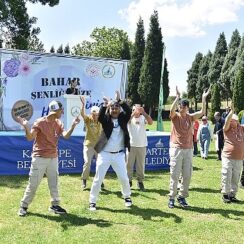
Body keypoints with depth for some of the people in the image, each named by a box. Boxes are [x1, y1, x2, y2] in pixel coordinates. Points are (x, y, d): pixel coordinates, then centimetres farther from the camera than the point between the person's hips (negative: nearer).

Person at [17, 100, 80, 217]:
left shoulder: (58, 123, 4)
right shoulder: (40, 122, -13)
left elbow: (66, 136, -7)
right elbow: (30, 137, -19)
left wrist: (73, 125, -17)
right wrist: (26, 126, -35)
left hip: (53, 158, 6)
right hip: (39, 158, -5)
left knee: (54, 183, 13)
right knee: (33, 184, 1)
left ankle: (55, 205, 26)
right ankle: (23, 206, 15)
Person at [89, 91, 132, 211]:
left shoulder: (123, 119, 3)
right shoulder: (106, 119, -1)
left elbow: (129, 112, -16)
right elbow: (100, 116, -23)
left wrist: (120, 101, -24)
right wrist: (104, 105, -38)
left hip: (119, 154, 2)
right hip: (104, 154, -2)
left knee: (124, 178, 10)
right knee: (98, 179, 1)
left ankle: (127, 197, 33)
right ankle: (92, 202, 11)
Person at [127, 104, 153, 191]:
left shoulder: (143, 118, 3)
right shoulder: (130, 117, 1)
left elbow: (151, 122, -14)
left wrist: (143, 112, -21)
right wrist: (134, 113, -30)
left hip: (142, 145, 1)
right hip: (130, 145, 0)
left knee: (141, 165, 7)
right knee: (129, 164, 5)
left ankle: (140, 182, 17)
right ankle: (129, 181, 17)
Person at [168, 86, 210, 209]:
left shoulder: (190, 117, 7)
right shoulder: (175, 116, -2)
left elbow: (202, 112, -5)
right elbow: (171, 110, -25)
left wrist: (203, 98, -13)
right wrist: (177, 97, -32)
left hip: (188, 150, 4)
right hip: (176, 149, -4)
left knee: (187, 175, 7)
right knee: (174, 175, -1)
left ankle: (182, 197, 20)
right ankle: (171, 198, 8)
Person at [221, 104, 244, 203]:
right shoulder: (227, 129, -3)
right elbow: (227, 121, -21)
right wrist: (232, 111, -31)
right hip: (228, 157, -4)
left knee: (236, 178, 10)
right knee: (227, 177, -2)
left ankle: (232, 195, 20)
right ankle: (225, 194, 10)